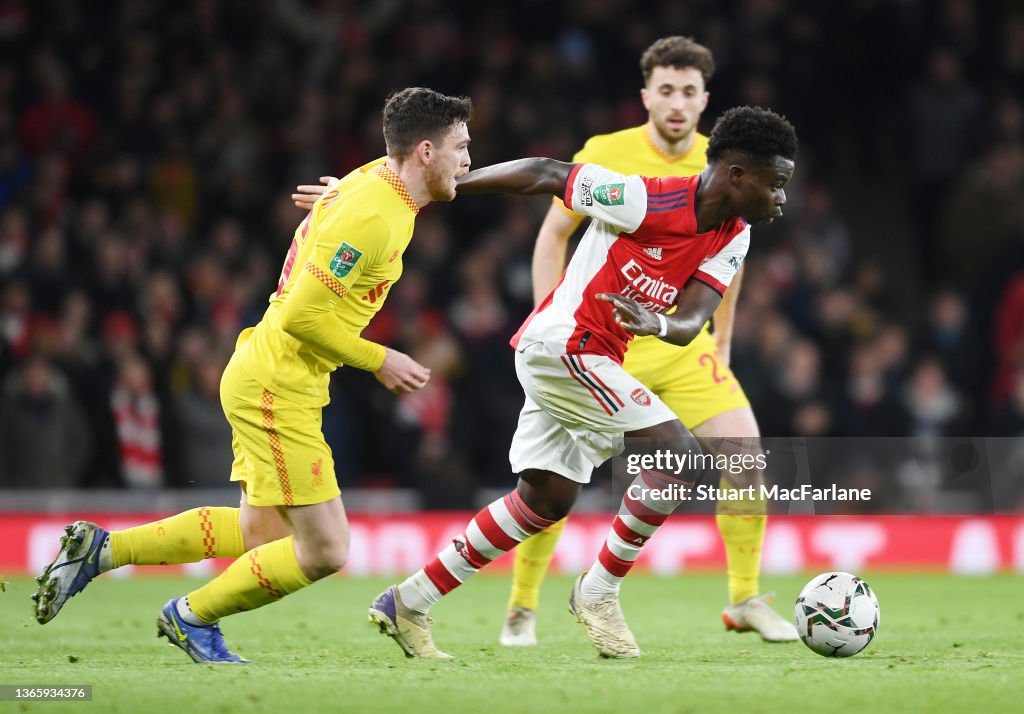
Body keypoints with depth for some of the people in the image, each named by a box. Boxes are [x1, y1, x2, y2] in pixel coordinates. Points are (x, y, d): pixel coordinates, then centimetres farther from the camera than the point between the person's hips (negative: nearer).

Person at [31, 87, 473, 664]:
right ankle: (194, 616, 12)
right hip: (279, 389, -10)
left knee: (261, 535, 16)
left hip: (265, 378, 10)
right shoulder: (371, 217, -23)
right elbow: (300, 316, -23)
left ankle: (101, 549, 17)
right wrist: (377, 360, -14)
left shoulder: (377, 179, 6)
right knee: (325, 551, -6)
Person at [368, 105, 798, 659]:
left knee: (547, 498, 15)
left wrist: (657, 324, -33)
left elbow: (691, 322, -8)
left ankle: (406, 604, 21)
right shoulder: (646, 200, -21)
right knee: (679, 456, -17)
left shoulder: (732, 241, 1)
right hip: (563, 343, -9)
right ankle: (598, 592, -4)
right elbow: (544, 175, -12)